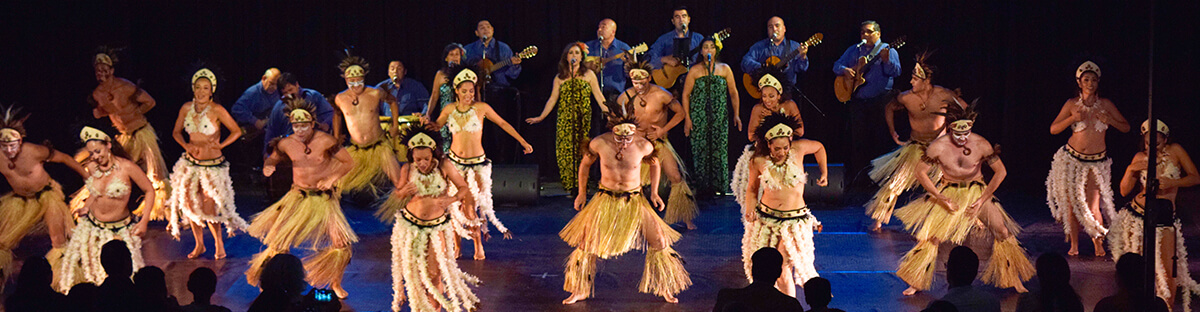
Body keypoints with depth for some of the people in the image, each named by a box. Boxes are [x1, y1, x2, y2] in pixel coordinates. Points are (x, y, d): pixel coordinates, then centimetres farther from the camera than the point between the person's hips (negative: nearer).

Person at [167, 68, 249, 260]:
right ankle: (199, 244, 25)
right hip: (190, 162, 4)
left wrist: (219, 145, -18)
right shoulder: (186, 108, -1)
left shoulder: (216, 110, -14)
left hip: (212, 164, -4)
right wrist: (187, 145, -7)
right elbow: (177, 132, 11)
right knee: (191, 204, 7)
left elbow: (236, 131, -8)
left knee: (209, 208, -6)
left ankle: (219, 244, 17)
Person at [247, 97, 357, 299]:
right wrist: (268, 167, -13)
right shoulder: (287, 143, -7)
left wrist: (332, 178, -23)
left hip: (324, 198, -2)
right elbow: (273, 159, 11)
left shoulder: (325, 141, -16)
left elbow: (349, 162, -10)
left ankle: (335, 283, 14)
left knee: (342, 244, -10)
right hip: (298, 198, 2)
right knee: (279, 240, -4)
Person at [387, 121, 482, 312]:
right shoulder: (407, 170, -9)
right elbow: (397, 195, 4)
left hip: (437, 225, -2)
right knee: (411, 266, 12)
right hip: (410, 223, 2)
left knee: (434, 269, 0)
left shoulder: (443, 166, -16)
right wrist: (404, 191, -20)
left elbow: (464, 188, -10)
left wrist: (451, 199, -30)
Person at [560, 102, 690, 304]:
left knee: (659, 242, -6)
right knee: (586, 243, -3)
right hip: (606, 199, 0)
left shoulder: (643, 146, -17)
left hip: (634, 200, 0)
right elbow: (585, 164, 3)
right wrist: (582, 193, 8)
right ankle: (580, 291, 16)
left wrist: (654, 192, 3)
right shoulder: (599, 143, -17)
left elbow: (654, 164, 6)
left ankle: (664, 289, 13)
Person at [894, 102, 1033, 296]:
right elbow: (921, 172, -8)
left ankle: (1013, 280, 4)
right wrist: (940, 198, -16)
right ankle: (915, 283, 5)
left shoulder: (981, 145, -17)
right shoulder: (938, 146, -18)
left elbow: (1001, 171, -8)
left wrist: (982, 199, -13)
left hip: (977, 191, 1)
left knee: (1002, 231, -12)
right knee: (931, 236, -12)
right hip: (948, 193, 0)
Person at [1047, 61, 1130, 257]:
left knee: (1093, 206, -7)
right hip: (1072, 159, 1)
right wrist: (1072, 119, -14)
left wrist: (1109, 121, -12)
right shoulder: (1072, 104, 0)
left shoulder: (1105, 104, 2)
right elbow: (1053, 129, 1)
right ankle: (1074, 245, 12)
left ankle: (1098, 244, 14)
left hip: (1096, 161, -1)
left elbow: (1126, 128, 7)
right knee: (1072, 203, -1)